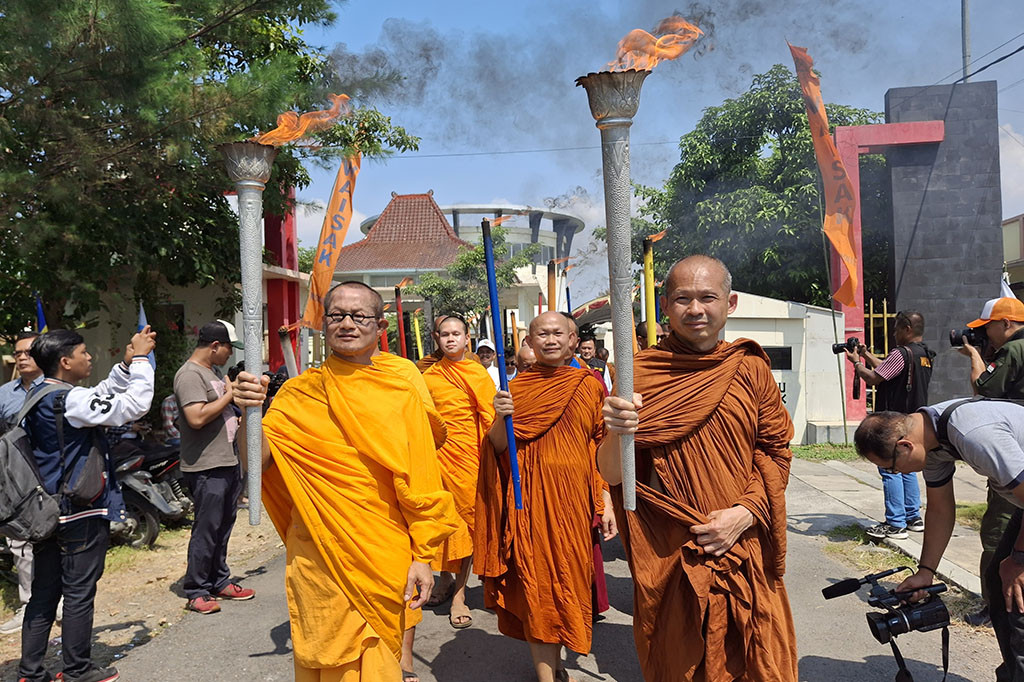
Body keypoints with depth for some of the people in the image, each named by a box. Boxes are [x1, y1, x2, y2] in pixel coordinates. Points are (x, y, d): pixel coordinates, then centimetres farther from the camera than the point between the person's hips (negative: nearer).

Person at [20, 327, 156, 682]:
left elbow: (103, 396, 18)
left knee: (44, 593, 15)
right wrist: (140, 359, -14)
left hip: (46, 511, 9)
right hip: (82, 512, -9)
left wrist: (126, 365, 7)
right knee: (80, 593, 4)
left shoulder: (38, 397, 10)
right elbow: (135, 404, -23)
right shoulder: (72, 400, -20)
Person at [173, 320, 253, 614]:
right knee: (206, 529, -3)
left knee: (224, 526, 16)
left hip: (229, 461, 10)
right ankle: (196, 592, 8)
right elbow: (197, 418, -26)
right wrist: (229, 395, -17)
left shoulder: (215, 371, 16)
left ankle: (220, 582, 27)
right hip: (206, 467, -10)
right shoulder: (190, 374, -14)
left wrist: (238, 420, 14)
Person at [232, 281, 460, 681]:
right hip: (320, 555, 0)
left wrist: (422, 557, -2)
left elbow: (419, 484, -1)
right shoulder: (300, 392, -1)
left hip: (385, 558, 1)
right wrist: (249, 412, -27)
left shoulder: (400, 395, -1)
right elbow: (258, 463, -11)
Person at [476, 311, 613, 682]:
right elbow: (498, 447, 0)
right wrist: (502, 417, -19)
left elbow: (602, 448, 5)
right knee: (537, 581, 0)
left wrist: (607, 503, 2)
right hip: (530, 497, -1)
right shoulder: (517, 387, 2)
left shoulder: (589, 385, 5)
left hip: (575, 497, 2)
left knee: (570, 577, 9)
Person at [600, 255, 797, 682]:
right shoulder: (641, 372, -6)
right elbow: (611, 474, -10)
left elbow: (776, 453, 5)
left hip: (744, 549, 2)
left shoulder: (751, 369, 1)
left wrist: (745, 513, -11)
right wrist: (617, 433, -32)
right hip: (668, 555, -2)